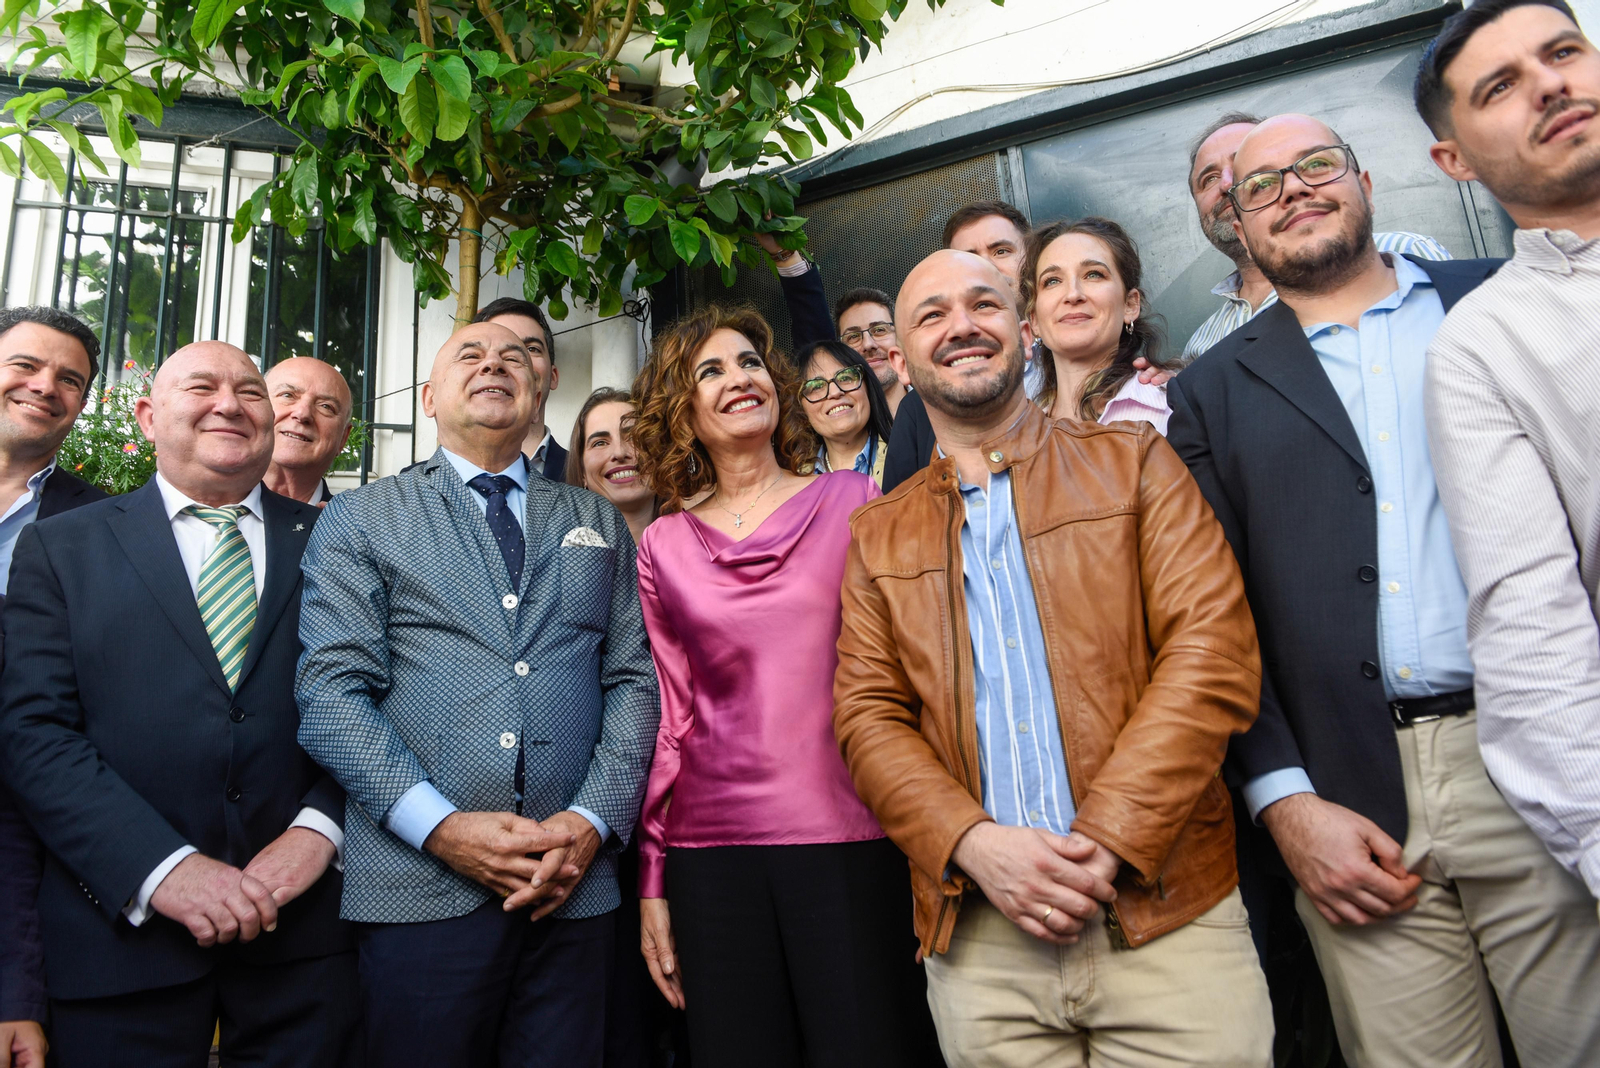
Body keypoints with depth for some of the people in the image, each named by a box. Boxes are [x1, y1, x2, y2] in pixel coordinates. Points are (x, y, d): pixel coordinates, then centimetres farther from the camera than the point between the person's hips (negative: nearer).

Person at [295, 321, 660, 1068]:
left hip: (573, 885, 2)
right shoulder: (359, 519, 7)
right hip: (419, 885, -2)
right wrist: (440, 826, -13)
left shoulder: (597, 523, 15)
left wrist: (592, 821, -6)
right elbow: (330, 691, -3)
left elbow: (634, 679, 8)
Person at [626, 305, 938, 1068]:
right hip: (711, 851, 2)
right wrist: (652, 883, 9)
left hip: (851, 836, -1)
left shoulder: (853, 502, 3)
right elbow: (668, 714, 9)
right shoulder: (663, 547, 7)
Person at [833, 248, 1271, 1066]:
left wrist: (1105, 841, -14)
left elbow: (1213, 651, -5)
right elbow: (867, 716, 4)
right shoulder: (878, 534, 11)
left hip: (1166, 913, -1)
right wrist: (974, 843, -13)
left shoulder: (1133, 463, 6)